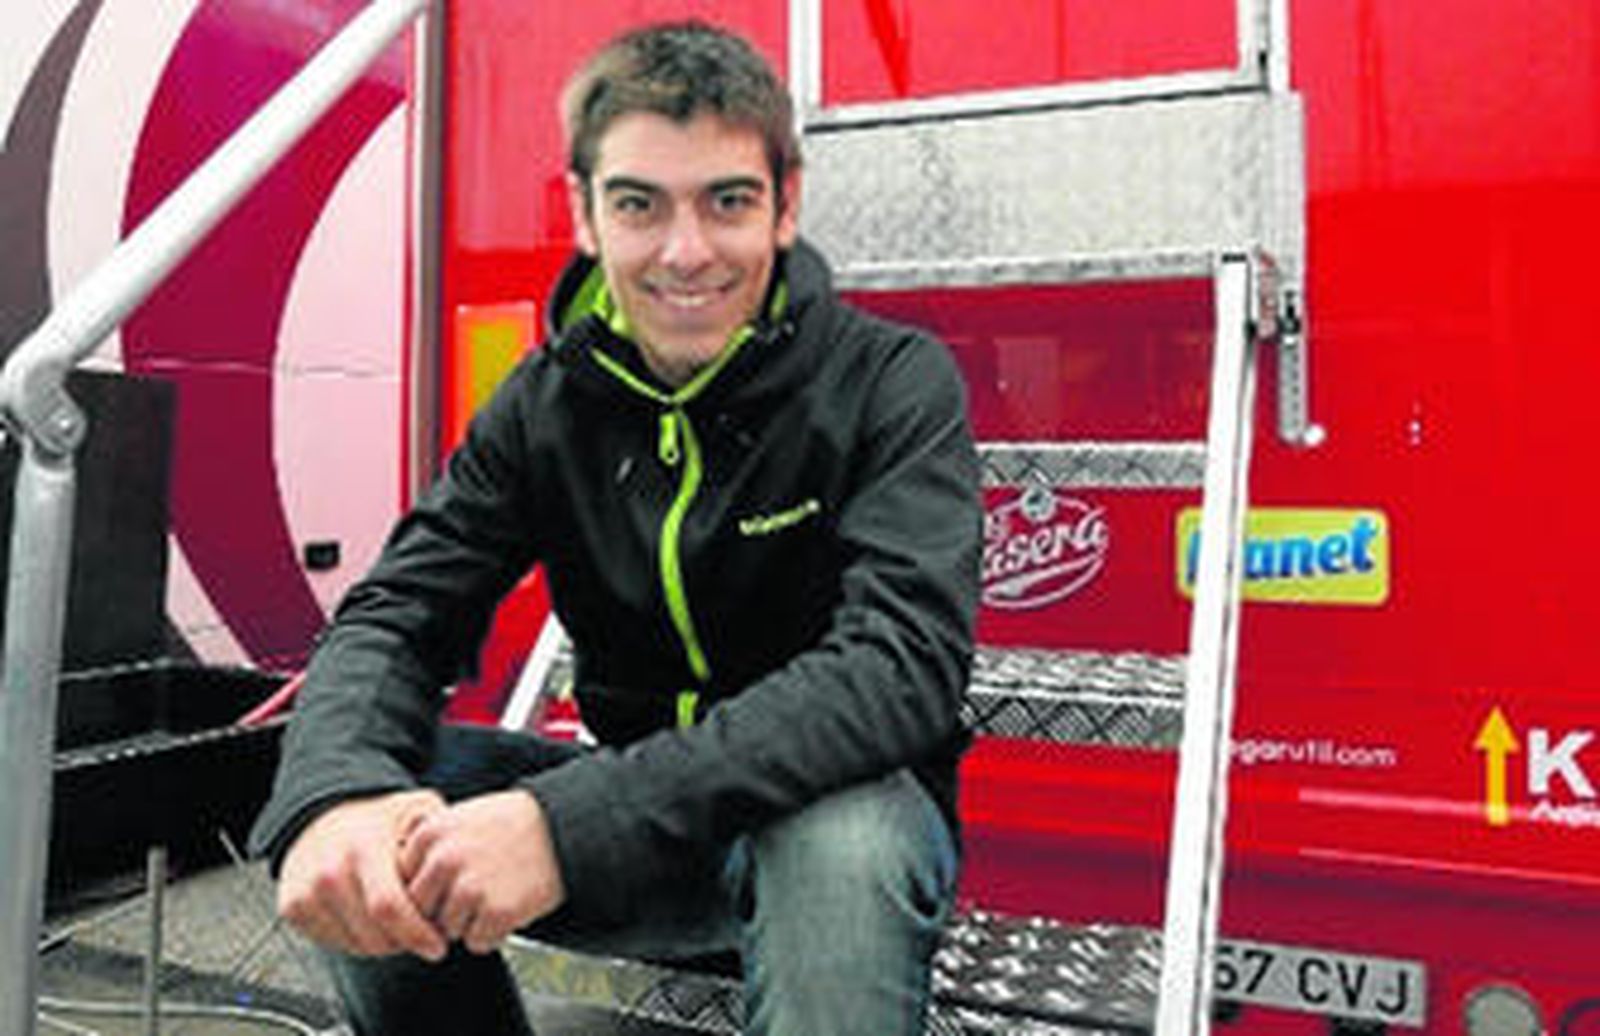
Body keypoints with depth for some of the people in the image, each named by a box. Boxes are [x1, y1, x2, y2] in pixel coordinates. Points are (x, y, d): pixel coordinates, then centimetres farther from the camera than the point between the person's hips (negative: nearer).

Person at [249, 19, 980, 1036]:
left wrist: (572, 823, -38)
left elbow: (903, 665, -28)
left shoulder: (893, 382, -14)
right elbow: (394, 615, -9)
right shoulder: (547, 406, -1)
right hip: (637, 835, 4)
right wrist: (335, 795, -34)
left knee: (839, 835, -38)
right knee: (339, 773, -15)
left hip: (846, 811, -3)